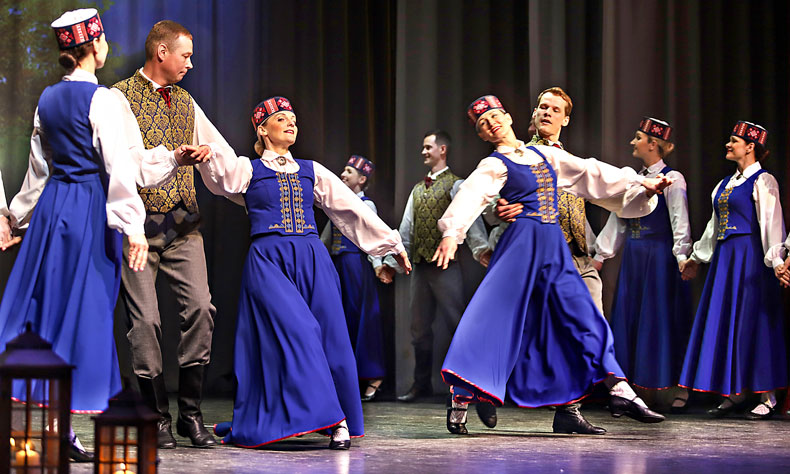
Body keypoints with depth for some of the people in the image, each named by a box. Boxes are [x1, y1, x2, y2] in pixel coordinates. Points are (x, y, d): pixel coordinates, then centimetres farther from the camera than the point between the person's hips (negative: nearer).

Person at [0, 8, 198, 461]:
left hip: (51, 207, 7)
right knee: (83, 309, -2)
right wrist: (133, 227, -15)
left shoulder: (48, 98, 10)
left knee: (40, 301, 11)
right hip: (91, 208, -7)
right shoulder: (103, 99, -11)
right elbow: (120, 167, -15)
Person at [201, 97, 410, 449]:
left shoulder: (311, 171, 20)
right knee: (296, 331, -19)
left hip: (313, 260, 4)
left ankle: (341, 423, 0)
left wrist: (392, 243, 20)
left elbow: (352, 208, 20)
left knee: (331, 336, -6)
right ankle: (327, 416, -18)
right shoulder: (248, 169, 10)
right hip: (268, 259, -3)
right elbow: (222, 173, -13)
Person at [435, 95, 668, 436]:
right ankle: (461, 401, -10)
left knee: (582, 319, 4)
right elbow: (471, 196, -18)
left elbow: (591, 173, 21)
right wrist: (451, 233, -37)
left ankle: (621, 393, 6)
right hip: (521, 244, -5)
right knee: (495, 318, -12)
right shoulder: (494, 165, -1)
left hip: (555, 248, 5)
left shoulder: (544, 154, 17)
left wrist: (638, 184, 19)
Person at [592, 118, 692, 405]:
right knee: (629, 316, 5)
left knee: (662, 317, -5)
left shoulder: (671, 179, -6)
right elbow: (618, 219, 17)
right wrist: (601, 253, 16)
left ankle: (680, 388, 1)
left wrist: (682, 254, -23)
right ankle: (635, 384, 11)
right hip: (633, 256, 7)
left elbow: (679, 220, -12)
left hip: (660, 255, -7)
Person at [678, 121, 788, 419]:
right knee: (725, 322, 5)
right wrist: (697, 257, 25)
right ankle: (734, 393, 11)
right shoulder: (726, 183, 17)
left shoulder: (762, 181, -6)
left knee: (752, 322, -7)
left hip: (750, 257, -8)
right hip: (724, 257, 8)